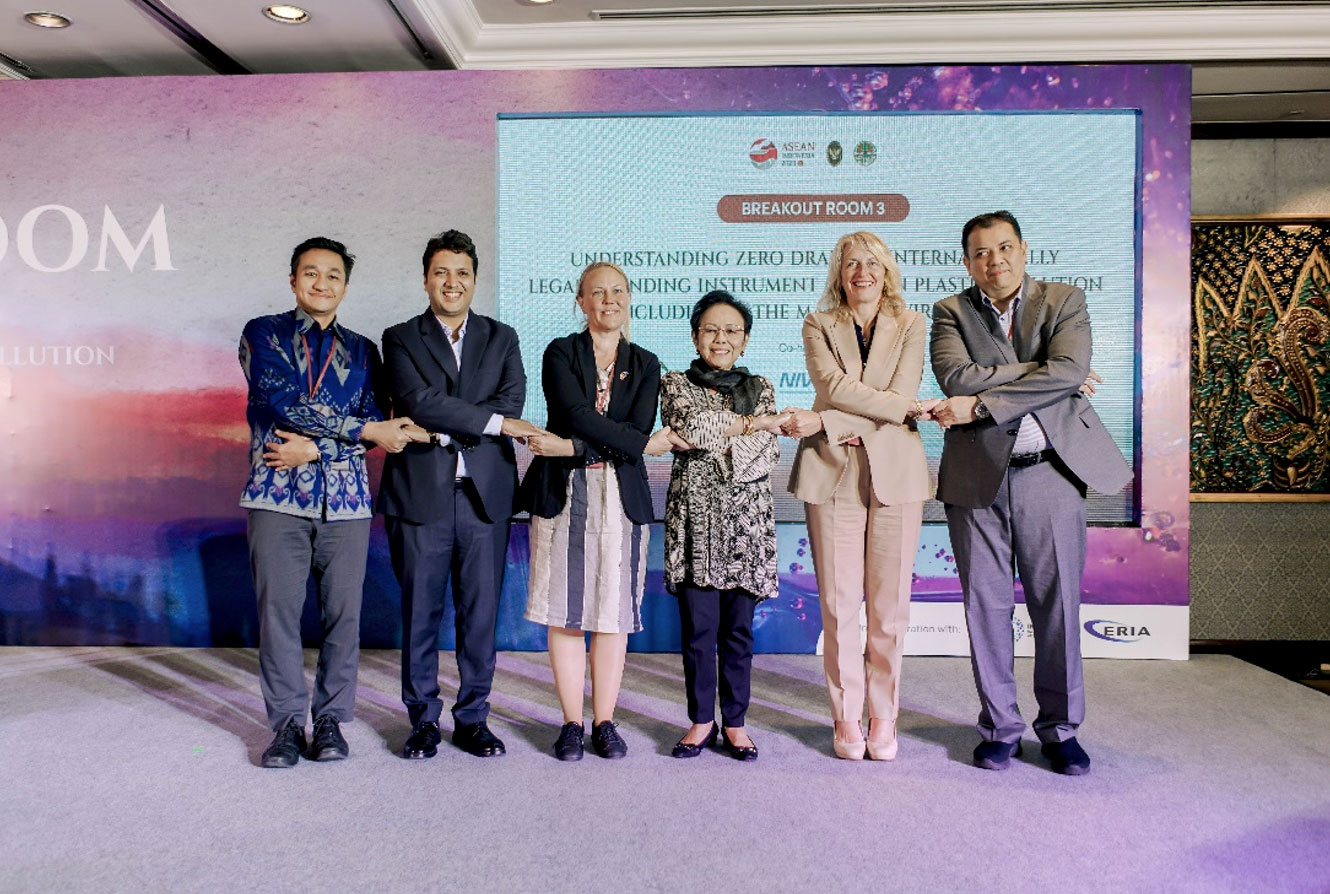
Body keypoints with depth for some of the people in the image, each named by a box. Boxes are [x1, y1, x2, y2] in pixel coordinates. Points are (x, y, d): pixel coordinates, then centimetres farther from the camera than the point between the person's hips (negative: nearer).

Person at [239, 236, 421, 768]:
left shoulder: (361, 350, 14)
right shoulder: (262, 334, 7)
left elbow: (376, 422, 3)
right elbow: (284, 403, -9)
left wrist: (314, 447, -12)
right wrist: (366, 430, -11)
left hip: (346, 498, 2)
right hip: (278, 495, -2)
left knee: (343, 613, 3)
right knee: (278, 610, 1)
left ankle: (331, 721, 16)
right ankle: (287, 724, 15)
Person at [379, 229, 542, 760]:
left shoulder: (502, 339, 13)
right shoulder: (400, 339, 7)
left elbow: (512, 401, -3)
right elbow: (419, 401, -10)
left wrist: (446, 429, -12)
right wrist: (493, 422, -13)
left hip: (485, 493, 2)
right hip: (421, 494, -1)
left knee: (481, 612, 6)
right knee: (420, 611, 5)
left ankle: (472, 719, 19)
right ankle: (423, 720, 20)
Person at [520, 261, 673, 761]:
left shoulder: (645, 365, 11)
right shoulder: (561, 353, 4)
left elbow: (639, 428, -4)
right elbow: (578, 415, -11)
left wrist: (571, 447, -13)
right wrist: (649, 442, -11)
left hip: (621, 497, 2)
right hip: (563, 494, -1)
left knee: (614, 611, 3)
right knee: (565, 611, 1)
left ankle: (604, 722, 14)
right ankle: (571, 724, 13)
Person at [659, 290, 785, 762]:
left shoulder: (760, 388, 13)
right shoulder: (676, 383, 8)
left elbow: (766, 456, 0)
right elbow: (692, 424, -13)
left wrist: (710, 440, -9)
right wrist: (753, 423, -5)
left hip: (746, 516, 2)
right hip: (694, 514, -1)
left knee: (739, 626, 6)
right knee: (698, 625, 0)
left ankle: (735, 721, 18)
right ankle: (701, 719, 16)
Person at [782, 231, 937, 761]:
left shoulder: (911, 325, 10)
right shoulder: (818, 325, 10)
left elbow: (900, 395, -5)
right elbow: (834, 387, -7)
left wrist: (825, 422, -13)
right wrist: (906, 407, -13)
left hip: (896, 473, 1)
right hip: (834, 474, 0)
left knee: (890, 607, 3)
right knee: (839, 605, 1)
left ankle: (883, 718, 18)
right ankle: (847, 719, 15)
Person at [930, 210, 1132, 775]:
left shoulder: (1064, 301, 6)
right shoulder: (951, 312, 7)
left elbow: (1068, 371, -12)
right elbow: (957, 377, -12)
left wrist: (980, 404, -15)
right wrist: (1040, 375, -10)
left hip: (1049, 474, 0)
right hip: (977, 478, 0)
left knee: (1058, 603, 5)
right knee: (986, 604, 5)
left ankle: (1059, 728, 22)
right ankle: (1000, 727, 21)